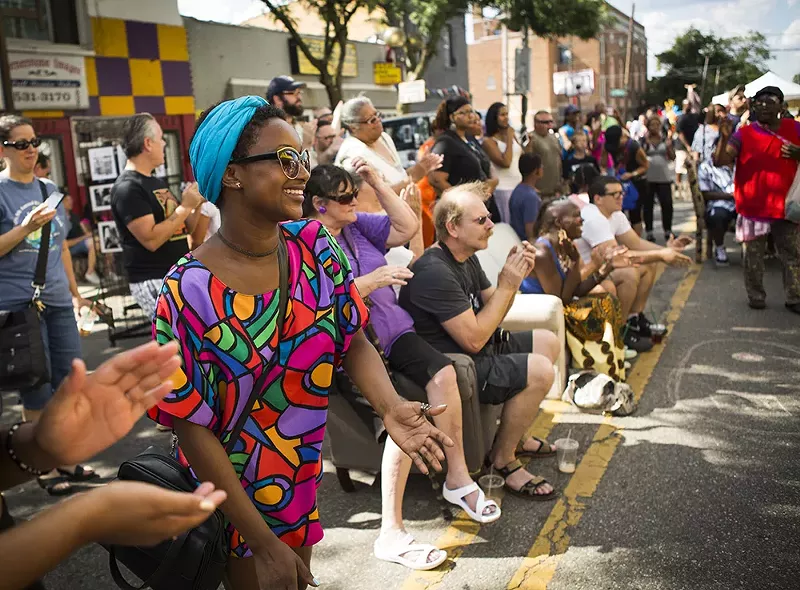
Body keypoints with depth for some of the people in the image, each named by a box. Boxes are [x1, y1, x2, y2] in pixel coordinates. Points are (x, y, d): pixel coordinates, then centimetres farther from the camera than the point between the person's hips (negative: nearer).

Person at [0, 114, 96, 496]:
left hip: (58, 301, 6)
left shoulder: (49, 189, 12)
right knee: (38, 390, 1)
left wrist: (75, 292, 18)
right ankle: (47, 468, 15)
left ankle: (67, 460, 22)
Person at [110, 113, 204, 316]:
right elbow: (151, 239, -22)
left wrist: (198, 202, 2)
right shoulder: (127, 188, -13)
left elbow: (184, 228, 19)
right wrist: (185, 206, -17)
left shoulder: (157, 183, 16)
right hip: (154, 284, -9)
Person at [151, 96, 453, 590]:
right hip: (231, 493, -5)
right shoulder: (190, 291, -25)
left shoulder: (316, 246, -10)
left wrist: (390, 405, -29)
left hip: (304, 475, 6)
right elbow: (193, 429, -21)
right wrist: (265, 543, -20)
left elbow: (354, 342, -7)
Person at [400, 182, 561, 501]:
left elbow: (491, 311, 11)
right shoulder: (434, 271, -26)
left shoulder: (466, 258, 7)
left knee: (548, 342, 15)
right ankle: (503, 459, -2)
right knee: (539, 371, -22)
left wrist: (514, 277, -7)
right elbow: (473, 339, -26)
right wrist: (507, 285, -19)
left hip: (472, 350, 11)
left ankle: (513, 435, 24)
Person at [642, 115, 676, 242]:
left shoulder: (666, 139, 8)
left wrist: (669, 147, -10)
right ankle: (649, 231, 7)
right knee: (648, 205, -1)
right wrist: (646, 145, -17)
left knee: (667, 204, -2)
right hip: (647, 178, -2)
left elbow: (672, 157, 6)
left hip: (664, 177, 2)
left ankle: (668, 231, 9)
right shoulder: (644, 140, 1)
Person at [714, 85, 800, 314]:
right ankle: (756, 296, 21)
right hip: (754, 207, -2)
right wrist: (724, 138, -29)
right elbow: (720, 161, -12)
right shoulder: (743, 135, -3)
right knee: (754, 256, 8)